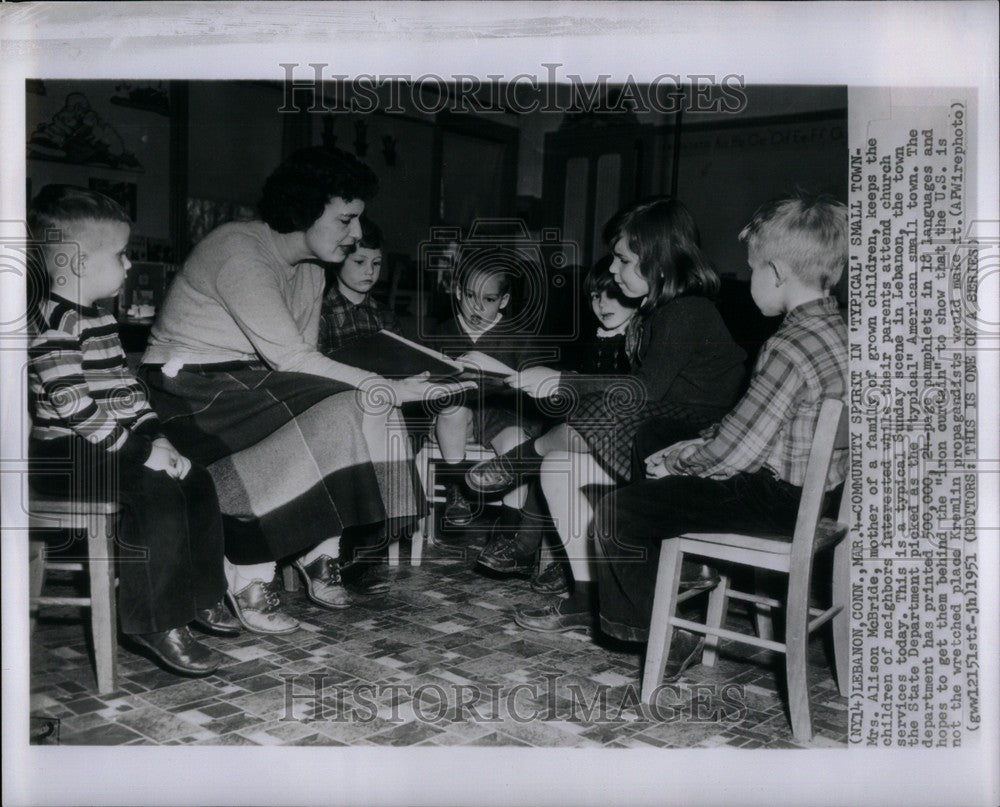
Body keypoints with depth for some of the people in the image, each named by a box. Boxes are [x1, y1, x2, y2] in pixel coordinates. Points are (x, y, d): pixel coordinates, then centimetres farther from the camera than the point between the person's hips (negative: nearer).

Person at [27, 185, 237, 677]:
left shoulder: (99, 318, 16)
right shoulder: (57, 322, -16)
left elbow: (124, 385, 19)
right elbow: (69, 402, -25)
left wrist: (154, 435, 5)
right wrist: (140, 450, -22)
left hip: (114, 446, 10)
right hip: (65, 454, -10)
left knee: (197, 482, 4)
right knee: (157, 495, -27)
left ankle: (199, 598, 15)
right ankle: (155, 624, -18)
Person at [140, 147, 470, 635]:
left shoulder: (311, 272, 10)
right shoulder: (239, 250, -19)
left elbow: (303, 361, 2)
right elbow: (289, 358, -26)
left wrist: (384, 391, -15)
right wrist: (389, 389, -27)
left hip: (249, 383, 8)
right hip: (185, 384, -8)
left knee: (362, 412, -14)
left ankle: (320, 550, -6)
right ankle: (246, 579, -17)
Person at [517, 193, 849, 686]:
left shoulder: (792, 348, -25)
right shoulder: (835, 329, 7)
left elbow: (734, 451, -25)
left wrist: (677, 462, -6)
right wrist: (685, 453, 8)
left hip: (778, 498, -10)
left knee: (617, 512, -4)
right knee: (645, 493, 21)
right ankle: (591, 602, 32)